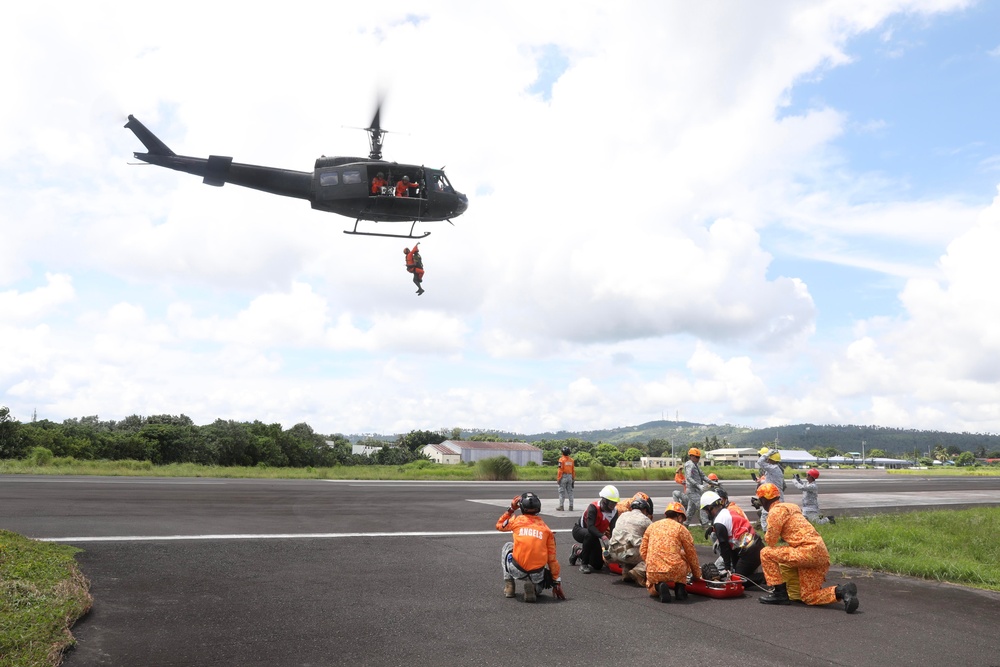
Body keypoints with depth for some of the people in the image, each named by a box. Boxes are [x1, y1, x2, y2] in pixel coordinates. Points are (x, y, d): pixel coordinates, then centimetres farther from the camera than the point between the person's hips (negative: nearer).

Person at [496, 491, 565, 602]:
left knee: (507, 546, 30)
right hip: (537, 574, 1)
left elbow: (499, 525, 27)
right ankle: (535, 587, 3)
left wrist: (511, 509, 32)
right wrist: (556, 582, 16)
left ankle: (508, 586, 24)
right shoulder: (545, 528, 8)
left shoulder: (517, 520, 4)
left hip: (516, 570, -1)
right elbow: (552, 558, 9)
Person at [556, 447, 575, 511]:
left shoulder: (561, 459, -11)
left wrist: (558, 479, -10)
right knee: (570, 491, 10)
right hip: (570, 477, 5)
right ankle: (571, 506, 9)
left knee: (562, 491, 1)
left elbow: (560, 470, -15)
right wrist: (573, 479, 15)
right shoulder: (571, 460, 6)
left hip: (563, 477, -5)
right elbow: (573, 470, 8)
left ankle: (561, 506, 1)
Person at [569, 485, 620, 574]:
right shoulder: (593, 507, -30)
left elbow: (613, 530, -20)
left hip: (594, 535, 6)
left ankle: (579, 551, 32)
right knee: (590, 535, -42)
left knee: (598, 565, 5)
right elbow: (590, 527, -42)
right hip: (579, 530, -6)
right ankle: (584, 564, -26)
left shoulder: (614, 512, -13)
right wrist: (602, 536, -57)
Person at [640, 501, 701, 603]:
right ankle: (680, 588, 16)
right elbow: (691, 554, 10)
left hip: (652, 572, 2)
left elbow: (643, 551, 14)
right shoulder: (681, 528, 5)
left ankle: (658, 586, -1)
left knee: (652, 592, 35)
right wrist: (696, 575, 24)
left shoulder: (651, 527, 15)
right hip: (675, 571, -2)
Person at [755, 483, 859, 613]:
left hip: (808, 551, -10)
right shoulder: (791, 506, 23)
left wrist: (765, 537, 13)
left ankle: (780, 593, -2)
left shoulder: (776, 511, -7)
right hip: (822, 554, 10)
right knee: (809, 597, 13)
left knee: (766, 553, -3)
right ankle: (842, 591, -5)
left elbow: (770, 540, -7)